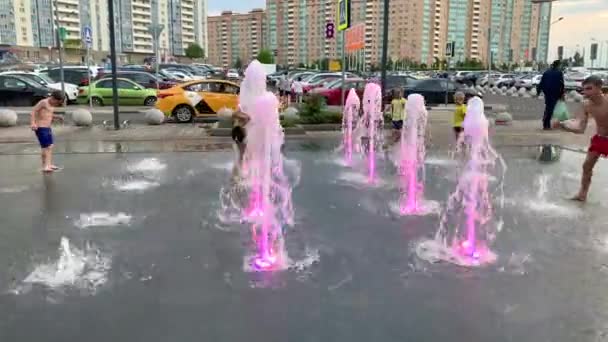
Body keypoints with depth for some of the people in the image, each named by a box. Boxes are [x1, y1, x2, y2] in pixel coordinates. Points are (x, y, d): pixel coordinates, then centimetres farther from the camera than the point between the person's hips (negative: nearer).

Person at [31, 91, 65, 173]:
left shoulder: (51, 105, 13)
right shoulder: (43, 102, -12)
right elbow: (33, 111, -19)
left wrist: (58, 117, 8)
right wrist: (33, 123, -30)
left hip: (48, 128, 9)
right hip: (41, 128, -9)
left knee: (50, 147, 15)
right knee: (46, 147, -10)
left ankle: (49, 165, 25)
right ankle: (45, 166, -8)